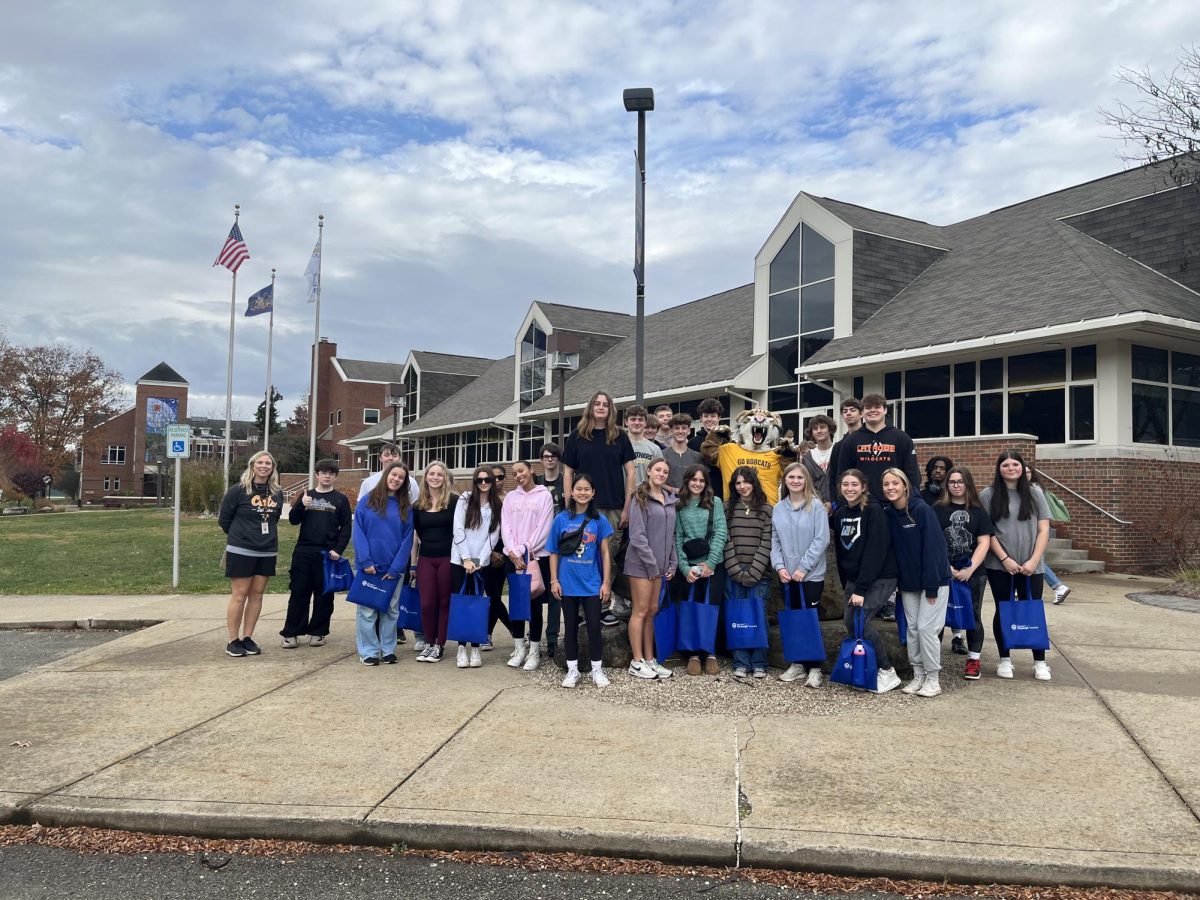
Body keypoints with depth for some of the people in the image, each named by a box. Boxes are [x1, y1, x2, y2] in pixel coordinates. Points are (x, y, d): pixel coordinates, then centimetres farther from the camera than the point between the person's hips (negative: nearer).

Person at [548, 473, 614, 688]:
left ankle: (597, 670, 16)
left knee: (594, 627, 2)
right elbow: (554, 552, 3)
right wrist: (554, 580, -1)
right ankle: (572, 670, 21)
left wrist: (606, 582, -2)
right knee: (571, 627, 10)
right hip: (567, 584, 1)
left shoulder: (599, 520, -1)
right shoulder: (561, 519, -1)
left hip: (592, 584, 0)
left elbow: (605, 553, 2)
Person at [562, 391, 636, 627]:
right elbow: (568, 472, 7)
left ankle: (605, 605, 12)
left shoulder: (620, 437, 8)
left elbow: (630, 473, 6)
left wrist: (627, 507, -1)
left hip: (614, 509, 1)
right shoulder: (577, 436, 8)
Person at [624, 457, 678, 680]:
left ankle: (649, 659, 16)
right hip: (641, 563, -6)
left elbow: (672, 534, 15)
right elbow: (637, 535, -13)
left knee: (652, 611, 10)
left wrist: (672, 563, 7)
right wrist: (651, 564, -14)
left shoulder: (670, 500, 12)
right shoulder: (640, 498, -8)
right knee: (641, 611, -3)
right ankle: (637, 662, 2)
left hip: (660, 564, 7)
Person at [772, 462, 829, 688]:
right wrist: (779, 566, -7)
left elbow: (822, 539, -12)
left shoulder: (816, 506, -7)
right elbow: (775, 540, 8)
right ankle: (797, 664, 21)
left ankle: (814, 668, 8)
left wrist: (803, 567, -15)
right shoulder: (778, 508, 7)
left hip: (812, 574, -4)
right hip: (787, 575, 4)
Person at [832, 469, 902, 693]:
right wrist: (846, 586, 12)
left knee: (860, 620, -18)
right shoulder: (839, 514, 6)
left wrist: (860, 589, -22)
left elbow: (875, 552, -21)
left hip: (880, 578, -7)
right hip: (854, 579, 7)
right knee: (850, 622, -1)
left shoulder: (874, 511, -15)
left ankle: (887, 672, -4)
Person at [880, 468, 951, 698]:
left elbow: (933, 547, -19)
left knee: (926, 627, -7)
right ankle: (918, 675, 20)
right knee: (912, 628, 8)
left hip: (934, 579, -5)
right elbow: (892, 549, 5)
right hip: (908, 582, 6)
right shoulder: (888, 514, -1)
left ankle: (933, 678, 7)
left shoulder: (922, 510, -18)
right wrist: (897, 581, 2)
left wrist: (932, 585, -19)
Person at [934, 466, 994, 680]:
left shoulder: (978, 511, 4)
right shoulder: (938, 509, 1)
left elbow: (984, 543, -1)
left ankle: (974, 660, 18)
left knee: (973, 616, 8)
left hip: (972, 572, 1)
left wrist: (969, 569, -11)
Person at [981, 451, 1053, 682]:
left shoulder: (1034, 492, 5)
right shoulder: (988, 494, 0)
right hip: (999, 566, -1)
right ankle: (1005, 659, 17)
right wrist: (1005, 559, -10)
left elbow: (1043, 530, 2)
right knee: (1003, 611, 7)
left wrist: (1033, 560, -8)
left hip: (1031, 566, 1)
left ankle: (1040, 662, 12)